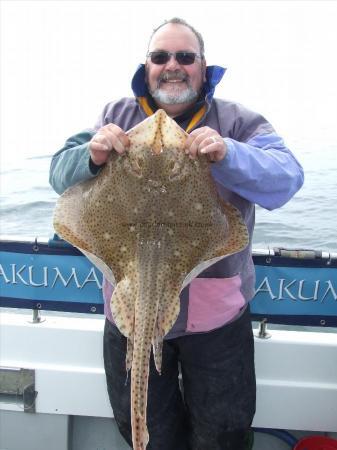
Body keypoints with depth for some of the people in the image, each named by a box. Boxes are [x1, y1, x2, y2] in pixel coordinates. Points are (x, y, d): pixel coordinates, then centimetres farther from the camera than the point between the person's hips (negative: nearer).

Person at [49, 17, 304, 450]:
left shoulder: (236, 121, -3)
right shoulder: (116, 116, 3)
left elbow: (287, 178, -15)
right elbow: (61, 174, -2)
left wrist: (229, 155, -34)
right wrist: (92, 157, -25)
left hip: (216, 311, -1)